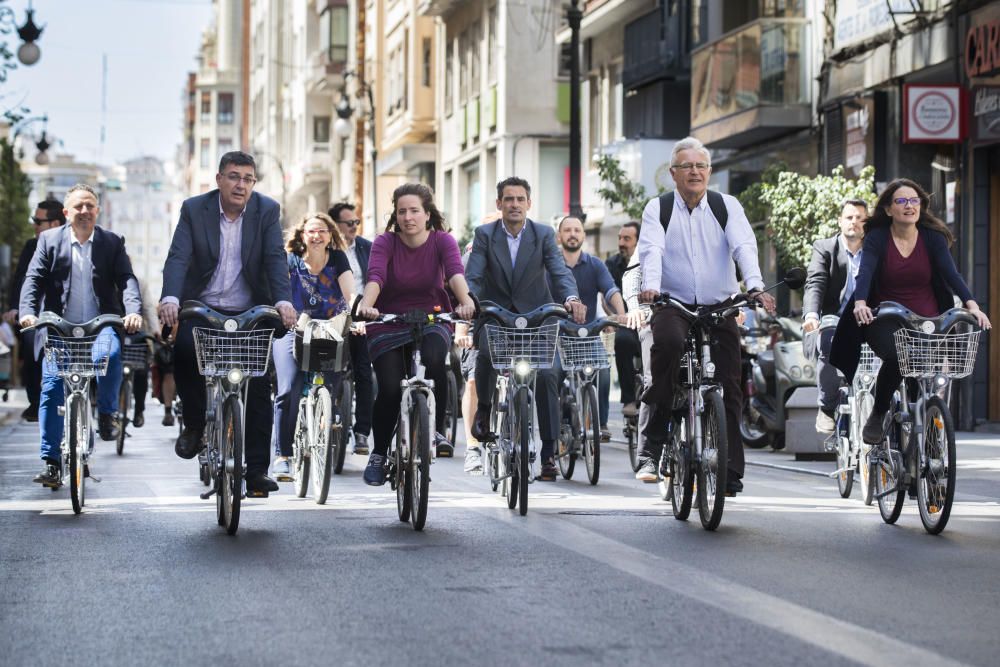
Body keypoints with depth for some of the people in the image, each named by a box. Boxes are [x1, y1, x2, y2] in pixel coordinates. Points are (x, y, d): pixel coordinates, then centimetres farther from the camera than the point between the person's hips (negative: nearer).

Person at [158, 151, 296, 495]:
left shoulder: (266, 211, -4)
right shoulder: (194, 209, -6)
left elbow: (276, 259, -13)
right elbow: (178, 257, -16)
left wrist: (283, 300, -31)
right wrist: (170, 298, -34)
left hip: (249, 312, 1)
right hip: (202, 308, -1)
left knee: (258, 388, -4)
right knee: (184, 349, -29)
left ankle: (257, 470, 5)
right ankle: (194, 424, -3)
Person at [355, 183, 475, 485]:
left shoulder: (442, 241, -6)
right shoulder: (385, 243, -8)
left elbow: (455, 273, -25)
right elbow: (375, 276, -26)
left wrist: (465, 302, -46)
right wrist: (366, 304, -48)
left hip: (432, 322, 0)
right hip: (388, 327, 0)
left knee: (433, 360, -33)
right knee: (390, 389, -15)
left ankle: (436, 431, -15)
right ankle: (378, 454, 8)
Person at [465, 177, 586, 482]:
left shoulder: (543, 234, -5)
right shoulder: (485, 234, -5)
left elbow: (559, 271, -16)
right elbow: (473, 276, -14)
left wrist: (572, 298, -37)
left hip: (534, 314, 0)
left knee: (546, 374, -15)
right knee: (486, 353, -31)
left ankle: (548, 453, -8)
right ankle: (484, 409, -2)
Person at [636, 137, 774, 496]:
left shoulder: (727, 206, 6)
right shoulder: (658, 209, 4)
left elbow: (744, 246, -9)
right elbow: (651, 250, -13)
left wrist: (755, 286, -27)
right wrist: (650, 286, -33)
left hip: (720, 307, 2)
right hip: (673, 305, -2)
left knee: (729, 388, -3)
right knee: (669, 342, -34)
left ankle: (730, 472, 3)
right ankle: (653, 440, -24)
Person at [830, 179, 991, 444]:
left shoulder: (933, 237, 3)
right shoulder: (877, 238, -1)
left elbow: (951, 273, -9)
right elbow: (865, 272, -17)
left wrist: (972, 305, -26)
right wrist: (860, 303, -38)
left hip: (927, 320, 2)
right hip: (886, 321, -2)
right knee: (896, 356, -32)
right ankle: (877, 415, -7)